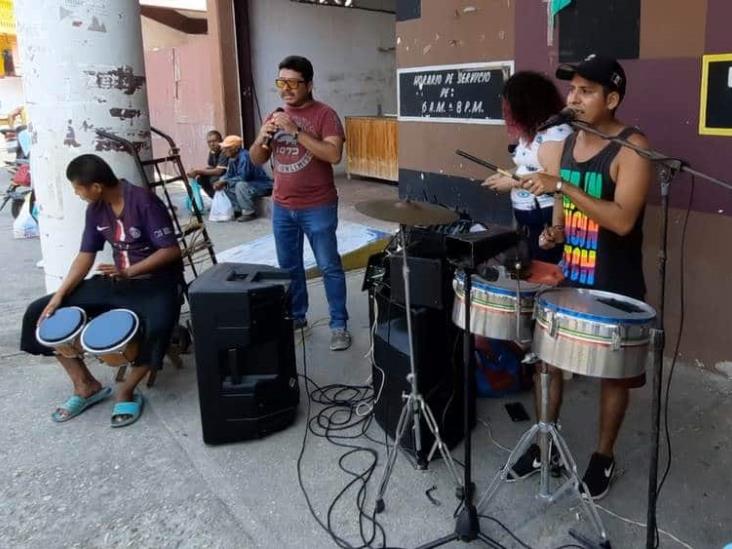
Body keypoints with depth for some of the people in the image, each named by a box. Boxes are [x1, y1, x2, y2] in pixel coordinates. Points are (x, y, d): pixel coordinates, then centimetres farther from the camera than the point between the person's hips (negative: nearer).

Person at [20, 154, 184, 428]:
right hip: (115, 281, 7)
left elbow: (171, 250, -18)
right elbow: (85, 255, 5)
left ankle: (127, 390, -13)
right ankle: (86, 385, 5)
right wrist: (59, 295, -7)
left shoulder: (144, 201, -18)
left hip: (157, 281, -7)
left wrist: (130, 272, -27)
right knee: (39, 312, -2)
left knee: (158, 326, -42)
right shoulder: (96, 209, 3)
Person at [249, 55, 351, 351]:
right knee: (289, 267, 15)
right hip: (282, 207, 6)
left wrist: (296, 131, -26)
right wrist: (262, 137, -12)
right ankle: (295, 317, 31)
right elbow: (257, 160, 9)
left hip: (318, 208, -6)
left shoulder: (324, 114, -10)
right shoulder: (275, 116, 9)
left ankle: (339, 324, 13)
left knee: (329, 267, 2)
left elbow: (334, 155, -24)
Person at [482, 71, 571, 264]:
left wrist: (513, 182, -16)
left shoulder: (557, 131, -16)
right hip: (526, 218, 9)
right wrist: (507, 177, 4)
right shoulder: (531, 130, 14)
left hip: (548, 219, -9)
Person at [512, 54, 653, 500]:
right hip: (567, 277, 7)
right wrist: (556, 230, -2)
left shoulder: (632, 148, -16)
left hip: (614, 288, -6)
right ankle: (541, 445, 30)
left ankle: (604, 457, 30)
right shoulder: (568, 142, 6)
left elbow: (622, 220, -28)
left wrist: (561, 186, -31)